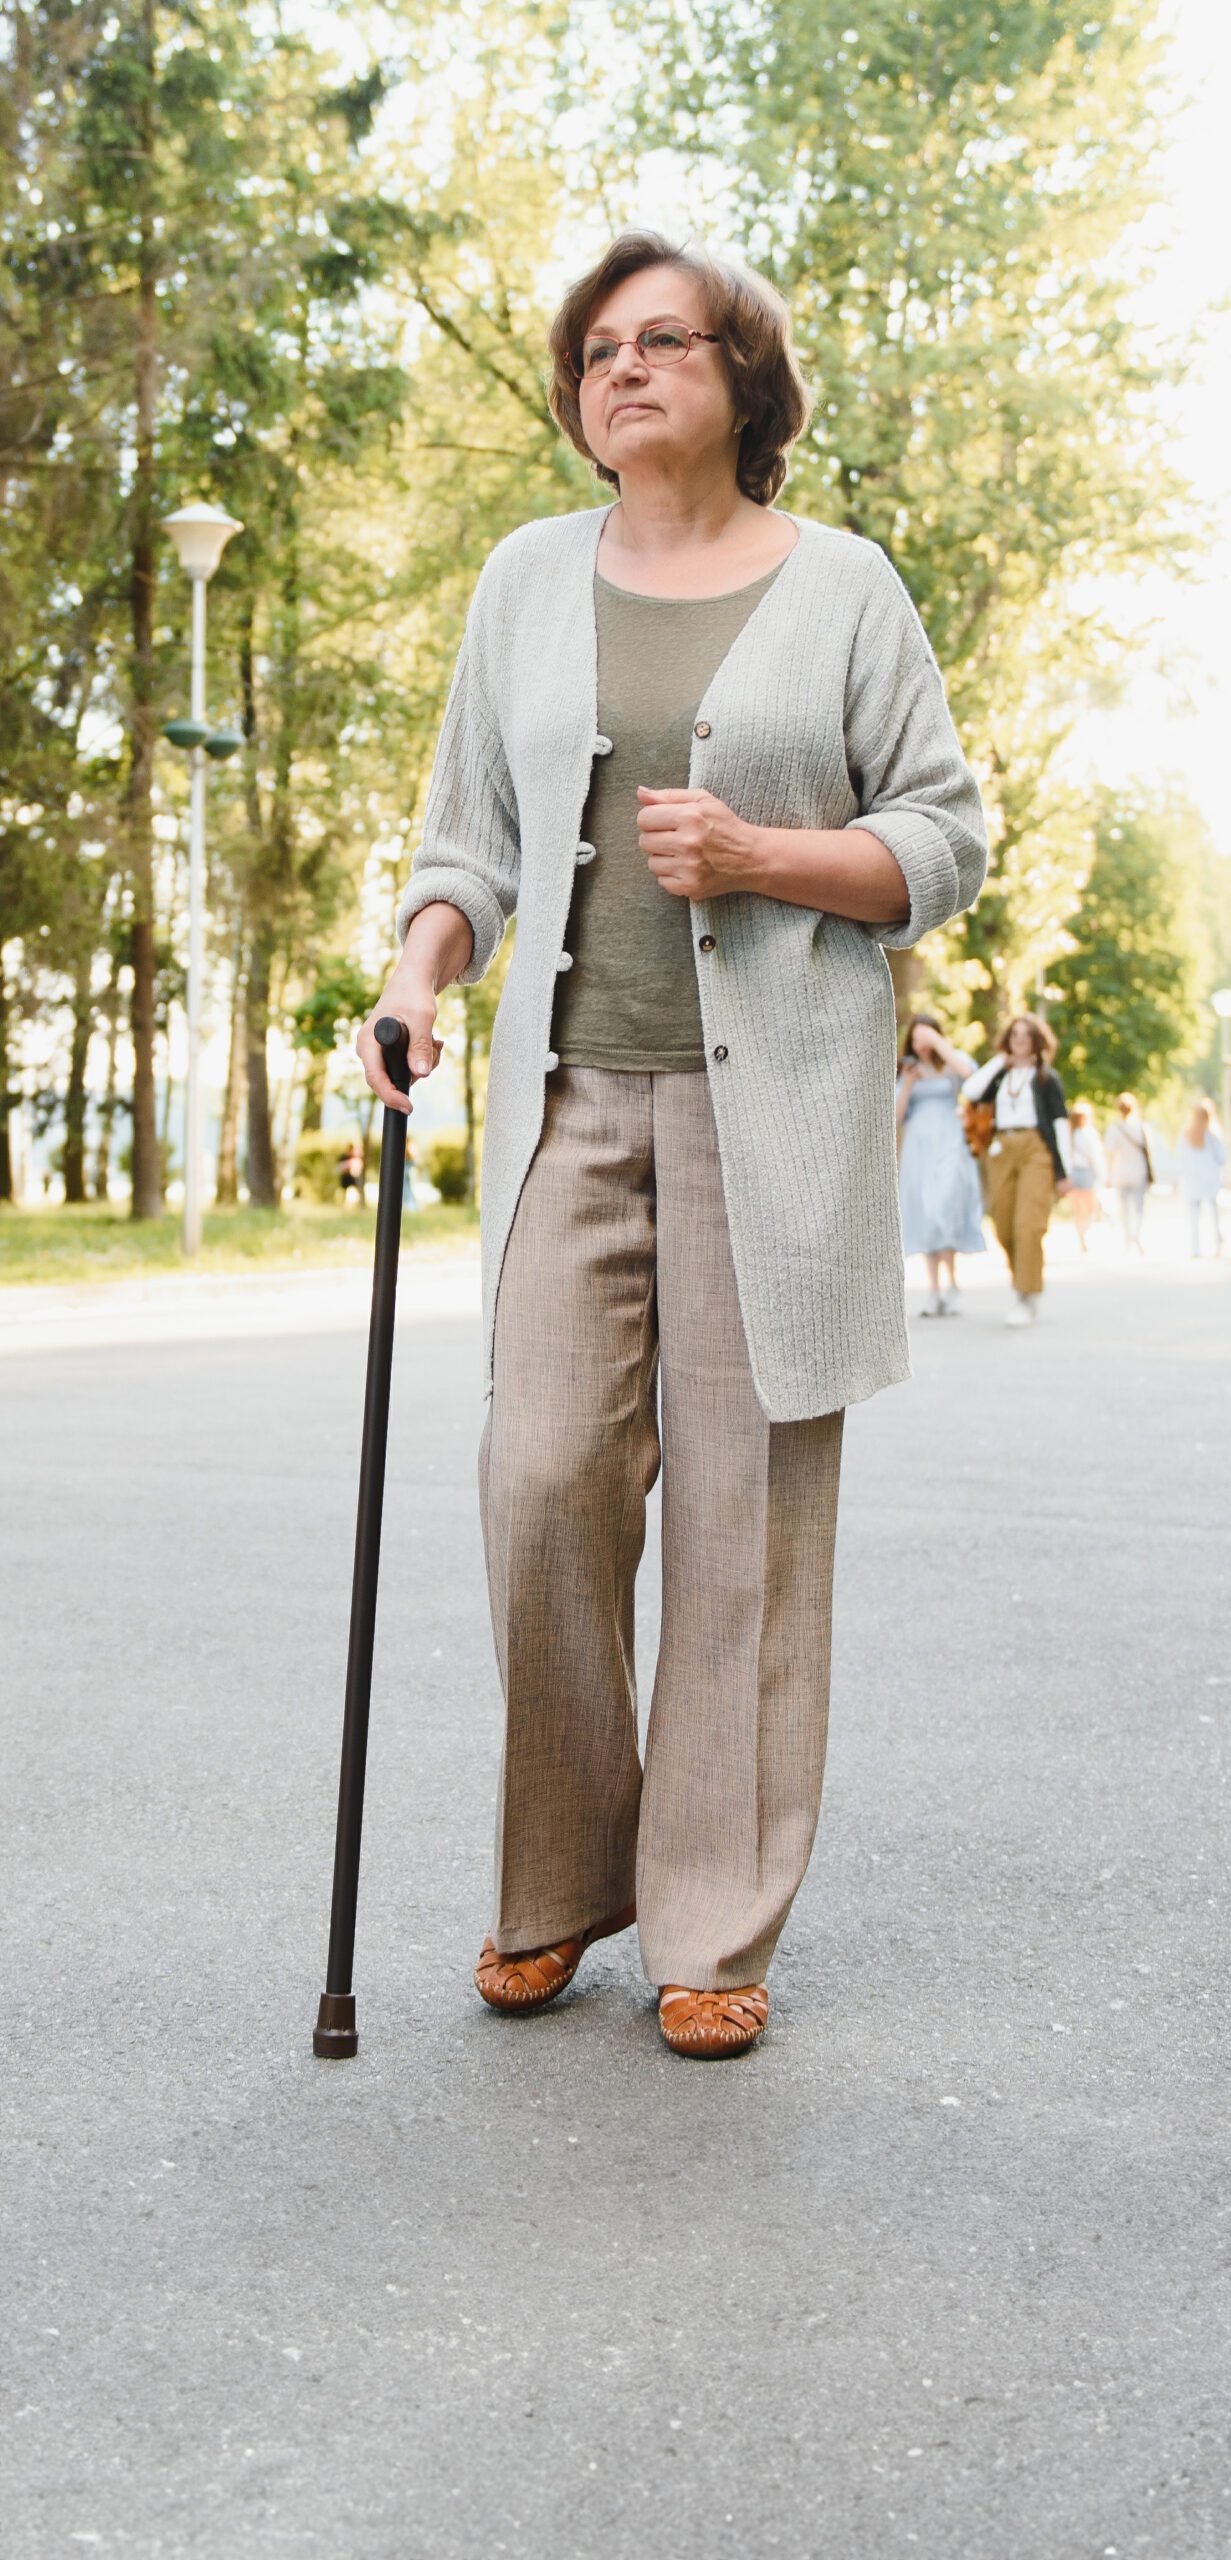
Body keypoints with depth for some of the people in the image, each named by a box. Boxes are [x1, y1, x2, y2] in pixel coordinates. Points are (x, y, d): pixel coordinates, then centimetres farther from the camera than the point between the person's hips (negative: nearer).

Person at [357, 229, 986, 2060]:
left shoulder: (839, 585, 6)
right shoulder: (528, 579, 15)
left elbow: (946, 839, 5)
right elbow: (475, 830, 17)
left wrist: (760, 855, -11)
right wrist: (421, 969, -2)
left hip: (778, 1097, -2)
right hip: (574, 1089, 3)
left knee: (746, 1500, -3)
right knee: (545, 1475, -6)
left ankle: (718, 1929, 8)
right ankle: (557, 1886, 13)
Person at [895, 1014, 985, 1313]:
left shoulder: (951, 1063, 6)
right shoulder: (906, 1070, 14)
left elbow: (966, 1070, -19)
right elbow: (896, 1117, 9)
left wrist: (937, 1041, -15)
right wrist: (908, 1085, -5)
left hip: (948, 1145, -4)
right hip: (916, 1146, 4)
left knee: (942, 1212, -19)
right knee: (924, 1218, 0)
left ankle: (950, 1285, -15)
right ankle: (933, 1290, 2)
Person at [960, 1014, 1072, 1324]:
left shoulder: (1046, 1077, 9)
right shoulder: (999, 1075, 19)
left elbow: (1060, 1122, 4)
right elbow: (971, 1091, -1)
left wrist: (1064, 1170, -3)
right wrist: (998, 1060, 6)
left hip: (1036, 1150, -4)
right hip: (1002, 1152, 4)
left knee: (1029, 1225, -16)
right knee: (1005, 1229, 4)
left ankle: (1027, 1299, -17)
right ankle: (1024, 1284, 25)